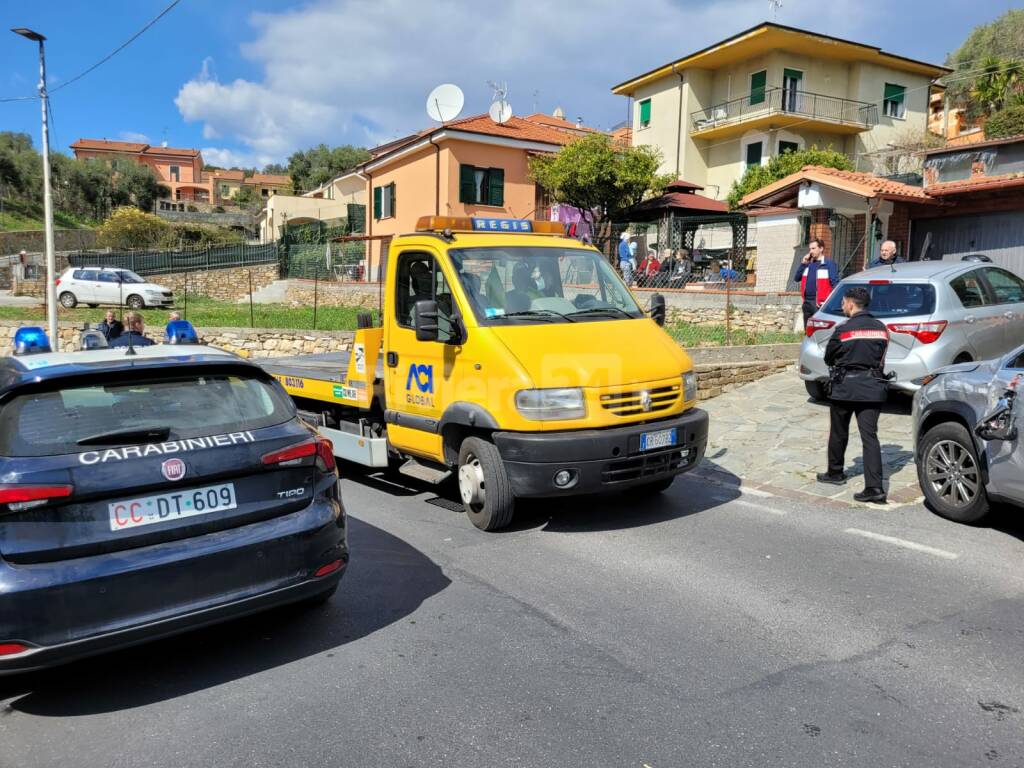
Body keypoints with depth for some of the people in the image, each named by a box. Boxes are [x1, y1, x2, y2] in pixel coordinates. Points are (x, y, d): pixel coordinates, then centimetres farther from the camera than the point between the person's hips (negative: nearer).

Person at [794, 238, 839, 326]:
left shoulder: (829, 264, -3)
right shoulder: (808, 263, 18)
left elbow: (835, 283, -9)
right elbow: (796, 278, 13)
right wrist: (803, 263, 2)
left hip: (820, 303, -7)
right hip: (807, 302, 7)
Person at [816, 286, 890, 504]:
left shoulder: (843, 330, -11)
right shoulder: (881, 328, 4)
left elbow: (828, 358, 1)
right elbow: (881, 357, 10)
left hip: (845, 387, -3)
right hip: (873, 388, 4)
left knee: (838, 433, 15)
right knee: (870, 436, 0)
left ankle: (835, 473, 31)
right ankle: (875, 487, -8)